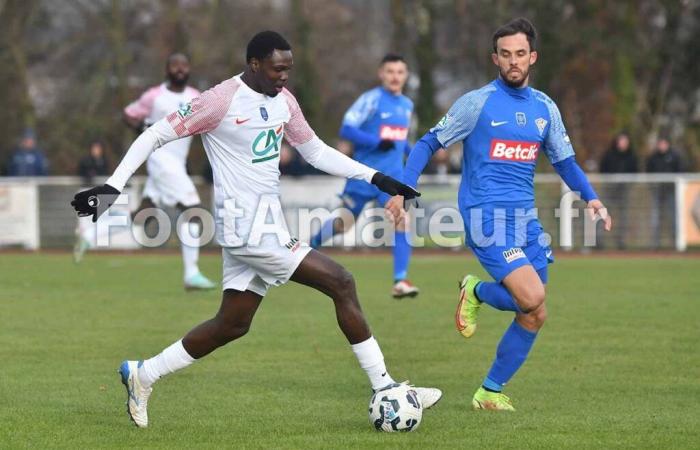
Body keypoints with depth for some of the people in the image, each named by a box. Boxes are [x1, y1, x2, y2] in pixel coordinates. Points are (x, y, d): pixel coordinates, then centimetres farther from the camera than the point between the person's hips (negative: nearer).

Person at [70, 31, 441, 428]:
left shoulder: (283, 100, 8)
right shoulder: (222, 101, -15)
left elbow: (316, 152, 18)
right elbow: (156, 136, -10)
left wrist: (374, 177, 10)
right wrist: (113, 186, -15)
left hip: (268, 223, 9)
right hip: (248, 228, -9)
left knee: (233, 324, 14)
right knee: (341, 283, -12)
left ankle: (142, 375, 25)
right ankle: (385, 390, -6)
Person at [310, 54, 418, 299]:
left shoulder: (407, 105, 10)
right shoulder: (371, 99, -11)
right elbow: (346, 130, -16)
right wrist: (377, 142, -26)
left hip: (392, 177, 4)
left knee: (401, 220, -18)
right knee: (343, 223, 11)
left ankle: (400, 281, -17)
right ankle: (314, 242, 44)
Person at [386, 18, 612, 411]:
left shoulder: (545, 108, 10)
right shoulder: (477, 103, -4)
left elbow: (565, 161, 18)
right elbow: (428, 145, 1)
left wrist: (592, 198, 1)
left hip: (526, 217, 6)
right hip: (488, 216, -6)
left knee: (535, 316, 4)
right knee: (532, 298, -22)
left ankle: (491, 391, 19)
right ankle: (476, 291, 9)